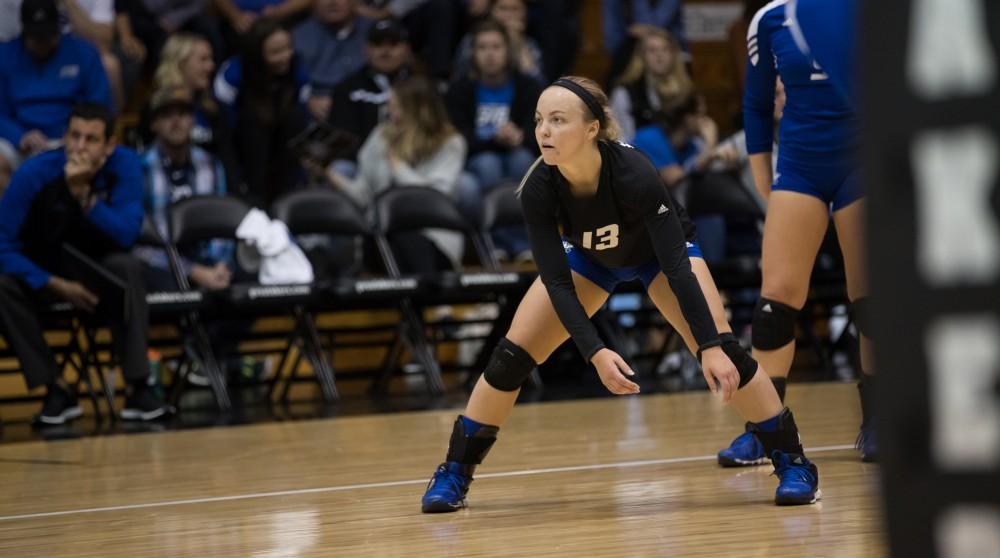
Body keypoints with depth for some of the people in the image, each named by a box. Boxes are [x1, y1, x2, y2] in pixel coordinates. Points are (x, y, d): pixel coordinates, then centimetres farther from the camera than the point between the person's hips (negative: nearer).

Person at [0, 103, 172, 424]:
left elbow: (127, 235, -26)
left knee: (126, 267, -32)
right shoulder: (34, 174, -23)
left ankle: (137, 388, -32)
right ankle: (57, 389, -23)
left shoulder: (124, 165, -19)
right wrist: (57, 286, -29)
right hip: (43, 275, 0)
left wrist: (84, 194, -39)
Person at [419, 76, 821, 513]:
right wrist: (595, 354, -39)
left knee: (721, 353, -20)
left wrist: (710, 347, -41)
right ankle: (454, 473, 7)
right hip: (587, 257, 3)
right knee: (511, 357, -9)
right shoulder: (538, 189, -32)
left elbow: (676, 266, -37)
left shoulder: (634, 173, -40)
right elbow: (556, 282, -28)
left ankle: (793, 464, -6)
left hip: (658, 251, -3)